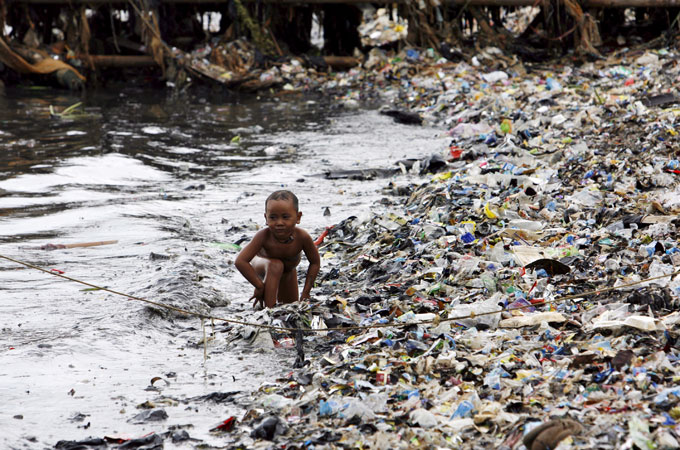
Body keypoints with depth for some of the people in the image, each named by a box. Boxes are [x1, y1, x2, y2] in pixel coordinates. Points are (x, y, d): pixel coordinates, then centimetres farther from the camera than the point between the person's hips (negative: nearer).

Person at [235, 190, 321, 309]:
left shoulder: (302, 237, -36)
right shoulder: (264, 236, -40)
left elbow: (315, 263, -20)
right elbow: (240, 261, -42)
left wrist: (306, 292, -21)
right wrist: (259, 286, -40)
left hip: (288, 270, 3)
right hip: (262, 263, -3)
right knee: (276, 266, -38)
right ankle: (269, 308, -32)